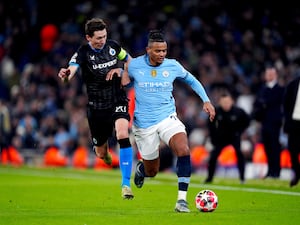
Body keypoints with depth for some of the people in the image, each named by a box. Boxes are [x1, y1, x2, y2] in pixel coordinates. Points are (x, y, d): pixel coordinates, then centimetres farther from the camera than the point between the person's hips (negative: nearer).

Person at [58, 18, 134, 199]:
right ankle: (104, 148, 53)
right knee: (101, 153, 10)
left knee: (123, 135, -27)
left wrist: (121, 70, -5)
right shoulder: (83, 53, -13)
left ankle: (126, 184, -21)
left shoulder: (113, 46, -2)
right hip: (96, 106, 0)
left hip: (118, 101, 1)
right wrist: (66, 75, -57)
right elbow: (72, 69, -33)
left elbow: (130, 61, 16)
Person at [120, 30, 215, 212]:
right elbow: (126, 81, 14)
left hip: (168, 118, 1)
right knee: (152, 172, 10)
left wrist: (206, 101, 6)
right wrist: (121, 74, -10)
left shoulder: (173, 66, -2)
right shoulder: (134, 65, -6)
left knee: (184, 151, -29)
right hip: (144, 124, -1)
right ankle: (140, 168, 50)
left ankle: (182, 199, -23)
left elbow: (191, 80, 15)